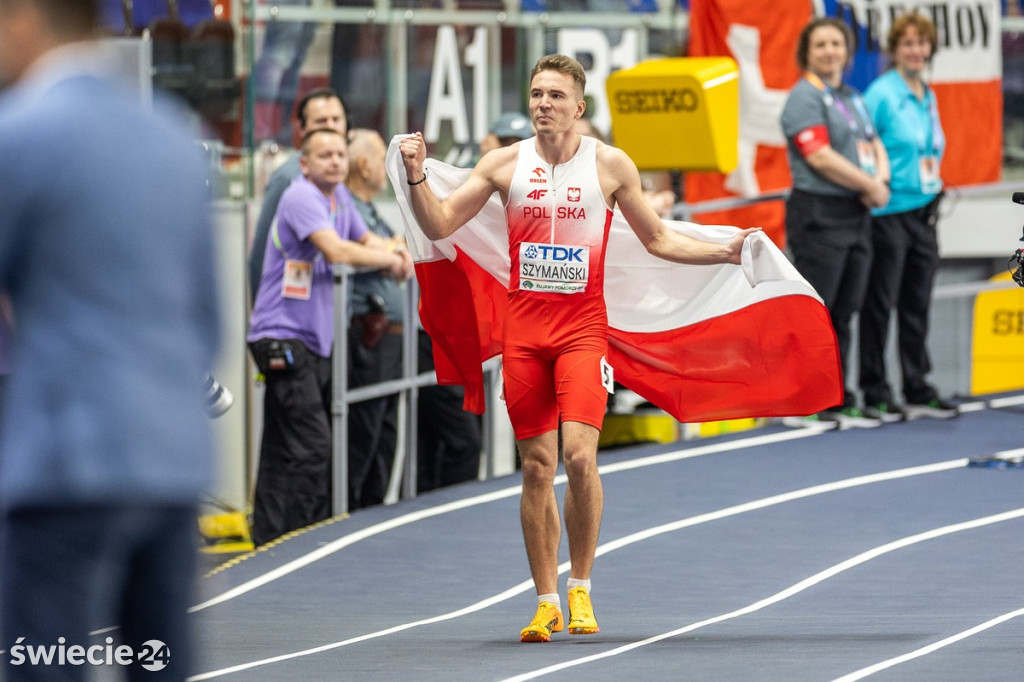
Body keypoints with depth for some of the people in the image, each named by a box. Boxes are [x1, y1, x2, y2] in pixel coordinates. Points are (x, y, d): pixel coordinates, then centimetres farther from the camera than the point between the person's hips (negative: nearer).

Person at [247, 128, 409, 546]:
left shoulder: (339, 198, 14)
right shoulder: (301, 197, -14)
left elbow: (365, 239, 31)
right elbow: (335, 250, -27)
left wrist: (394, 256, 9)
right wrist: (390, 259, -12)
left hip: (314, 340, 9)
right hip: (283, 339, -9)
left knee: (282, 451, 10)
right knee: (310, 447, -14)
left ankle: (269, 542, 13)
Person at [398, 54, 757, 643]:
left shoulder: (611, 166, 2)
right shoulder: (505, 164, 6)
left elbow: (658, 239, 11)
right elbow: (439, 225, 7)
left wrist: (725, 252, 0)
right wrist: (418, 176, -9)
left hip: (583, 328, -2)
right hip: (524, 329, 2)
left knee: (579, 455, -17)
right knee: (537, 467, 2)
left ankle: (581, 588, 0)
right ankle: (547, 604, 11)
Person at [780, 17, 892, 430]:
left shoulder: (852, 99, 18)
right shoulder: (806, 97, -8)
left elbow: (875, 147, 20)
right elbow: (821, 157, -17)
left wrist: (880, 181, -2)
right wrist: (871, 185, -11)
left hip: (856, 216, 8)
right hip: (819, 215, -8)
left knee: (843, 314, 10)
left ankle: (838, 404, 15)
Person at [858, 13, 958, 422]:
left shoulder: (927, 97, 13)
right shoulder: (880, 95, -10)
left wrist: (933, 182, 15)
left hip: (923, 212, 7)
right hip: (889, 214, -7)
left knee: (917, 305, 12)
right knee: (880, 304, -2)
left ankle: (918, 392, 18)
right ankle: (875, 396, 3)